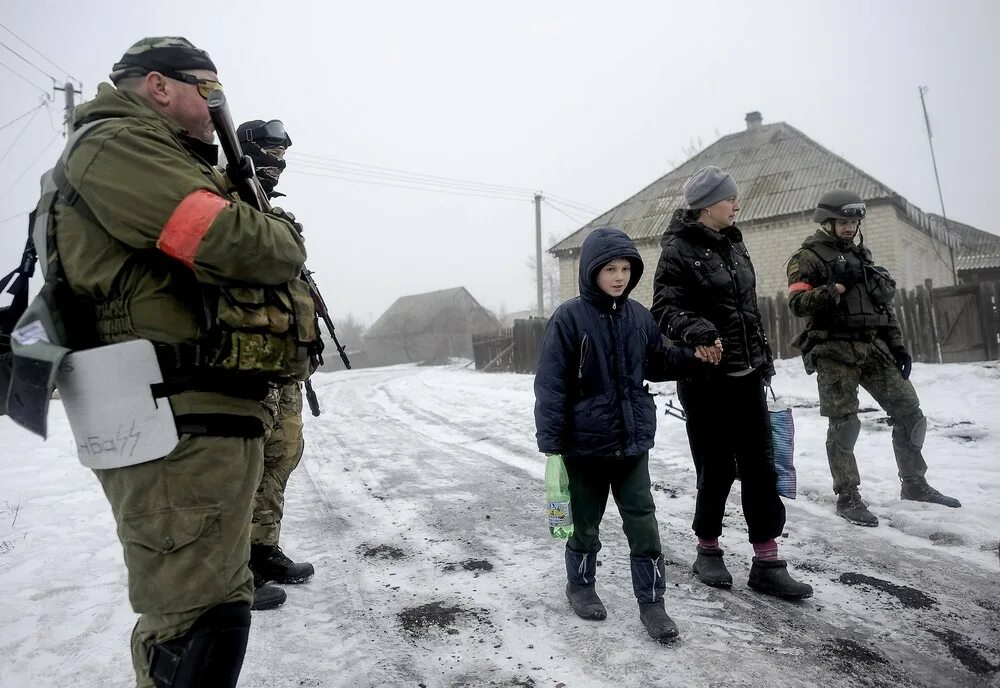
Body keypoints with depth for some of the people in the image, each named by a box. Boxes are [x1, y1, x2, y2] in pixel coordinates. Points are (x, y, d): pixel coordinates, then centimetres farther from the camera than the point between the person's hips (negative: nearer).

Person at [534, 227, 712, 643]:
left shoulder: (638, 316, 2)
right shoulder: (569, 318, -14)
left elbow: (656, 364, 14)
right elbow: (550, 385, -14)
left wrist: (693, 355, -3)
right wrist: (550, 445, -15)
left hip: (633, 439, 4)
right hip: (586, 442, -3)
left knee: (643, 522, 7)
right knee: (586, 521, 14)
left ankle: (651, 602, 23)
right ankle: (580, 586, 37)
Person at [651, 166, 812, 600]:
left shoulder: (732, 243, 14)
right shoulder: (679, 249, -9)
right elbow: (664, 308, -17)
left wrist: (763, 357, 21)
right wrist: (698, 331, -36)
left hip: (746, 374, 7)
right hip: (705, 377, -7)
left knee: (760, 467, 5)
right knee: (716, 467, 3)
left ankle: (766, 564, 14)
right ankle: (707, 551, 24)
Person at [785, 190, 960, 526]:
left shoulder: (861, 253, 19)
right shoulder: (808, 256, -2)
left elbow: (884, 303, 20)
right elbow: (797, 303, -15)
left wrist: (897, 346, 14)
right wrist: (837, 286, -21)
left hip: (873, 346, 7)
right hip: (834, 350, -7)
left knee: (908, 410, 7)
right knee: (844, 423, -5)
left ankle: (914, 483, 24)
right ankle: (847, 497, 6)